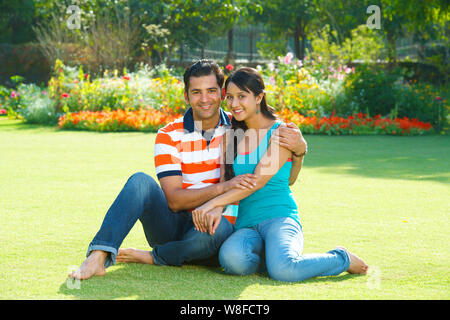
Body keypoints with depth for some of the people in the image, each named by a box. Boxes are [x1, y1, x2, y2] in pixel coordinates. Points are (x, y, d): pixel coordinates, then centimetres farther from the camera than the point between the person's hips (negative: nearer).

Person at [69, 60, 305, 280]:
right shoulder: (169, 136, -2)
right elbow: (174, 200, -12)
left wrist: (297, 148, -21)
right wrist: (223, 187, -26)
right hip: (172, 224, 0)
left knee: (219, 228, -37)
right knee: (140, 181, -26)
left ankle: (151, 257, -15)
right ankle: (98, 257, -35)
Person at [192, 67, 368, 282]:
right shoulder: (233, 136, 17)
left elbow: (258, 181, -12)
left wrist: (212, 203, -19)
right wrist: (216, 210, -12)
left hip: (279, 217, -3)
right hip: (246, 223, 3)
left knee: (282, 270, -34)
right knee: (231, 259, -35)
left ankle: (341, 258, -3)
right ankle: (273, 257, -2)